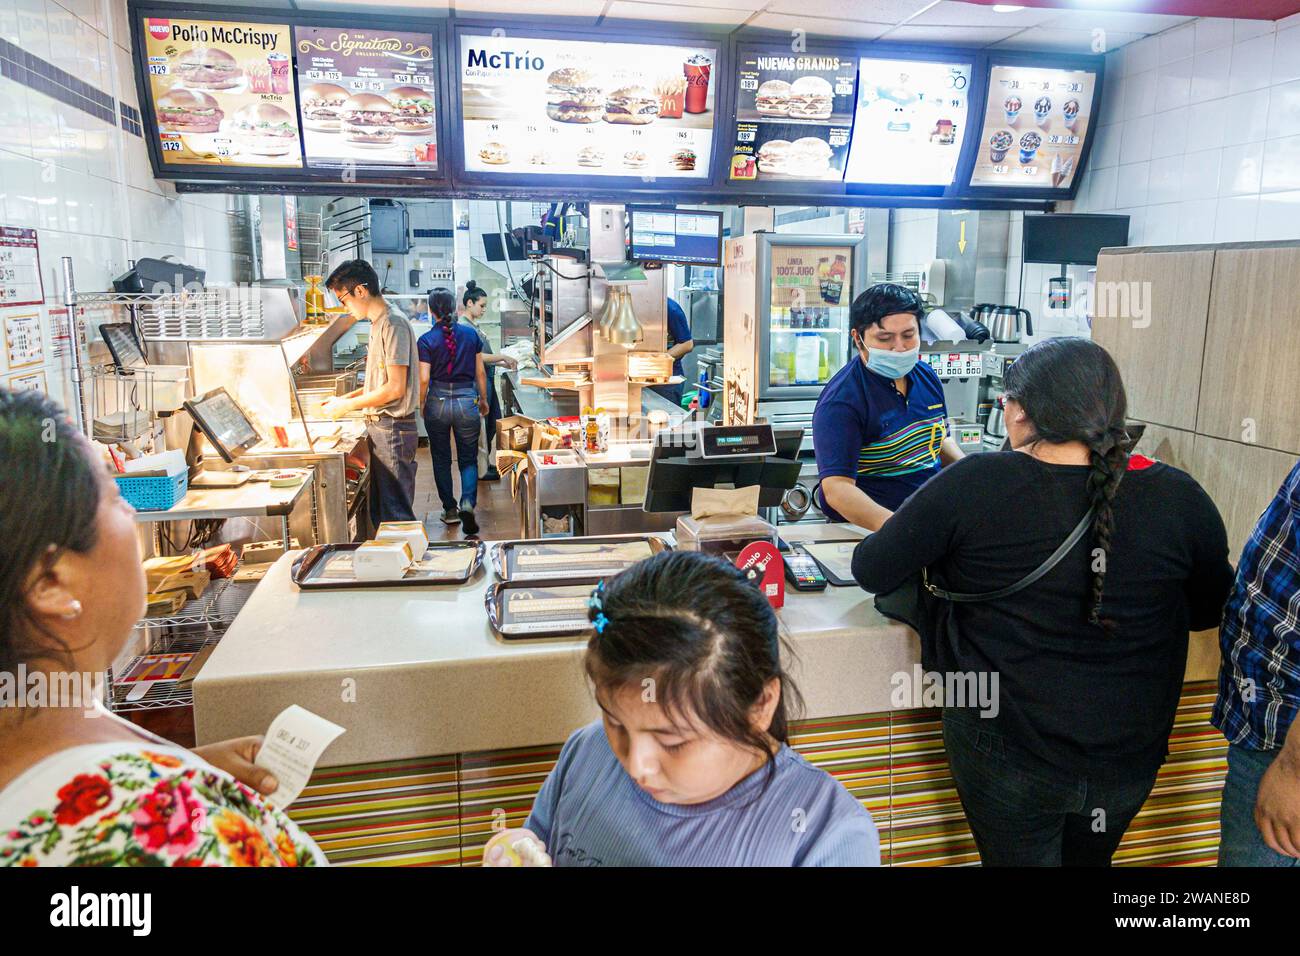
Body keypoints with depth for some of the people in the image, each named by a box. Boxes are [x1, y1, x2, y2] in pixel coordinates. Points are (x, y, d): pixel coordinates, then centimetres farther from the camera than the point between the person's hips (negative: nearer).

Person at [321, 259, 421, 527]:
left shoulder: (393, 324, -15)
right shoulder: (378, 324, 15)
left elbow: (395, 388, -20)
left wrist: (347, 405, -12)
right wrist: (344, 399, 10)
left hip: (393, 428, -10)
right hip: (378, 427, 10)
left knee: (396, 513, -4)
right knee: (379, 509, 16)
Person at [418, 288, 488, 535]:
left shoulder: (427, 340, -7)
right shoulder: (471, 334, 0)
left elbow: (424, 379, -9)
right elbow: (480, 371, 4)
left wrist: (421, 405, 6)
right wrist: (483, 399, 16)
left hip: (438, 402, -1)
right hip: (467, 401, 1)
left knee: (441, 459, 15)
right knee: (468, 459, 9)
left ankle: (450, 510, 21)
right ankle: (467, 503, -15)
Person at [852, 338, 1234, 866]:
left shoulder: (974, 484, -20)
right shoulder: (1177, 496, -12)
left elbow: (870, 571, -10)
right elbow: (1209, 609, 5)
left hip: (1005, 753, -3)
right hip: (1129, 758, 3)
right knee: (1089, 857, 29)